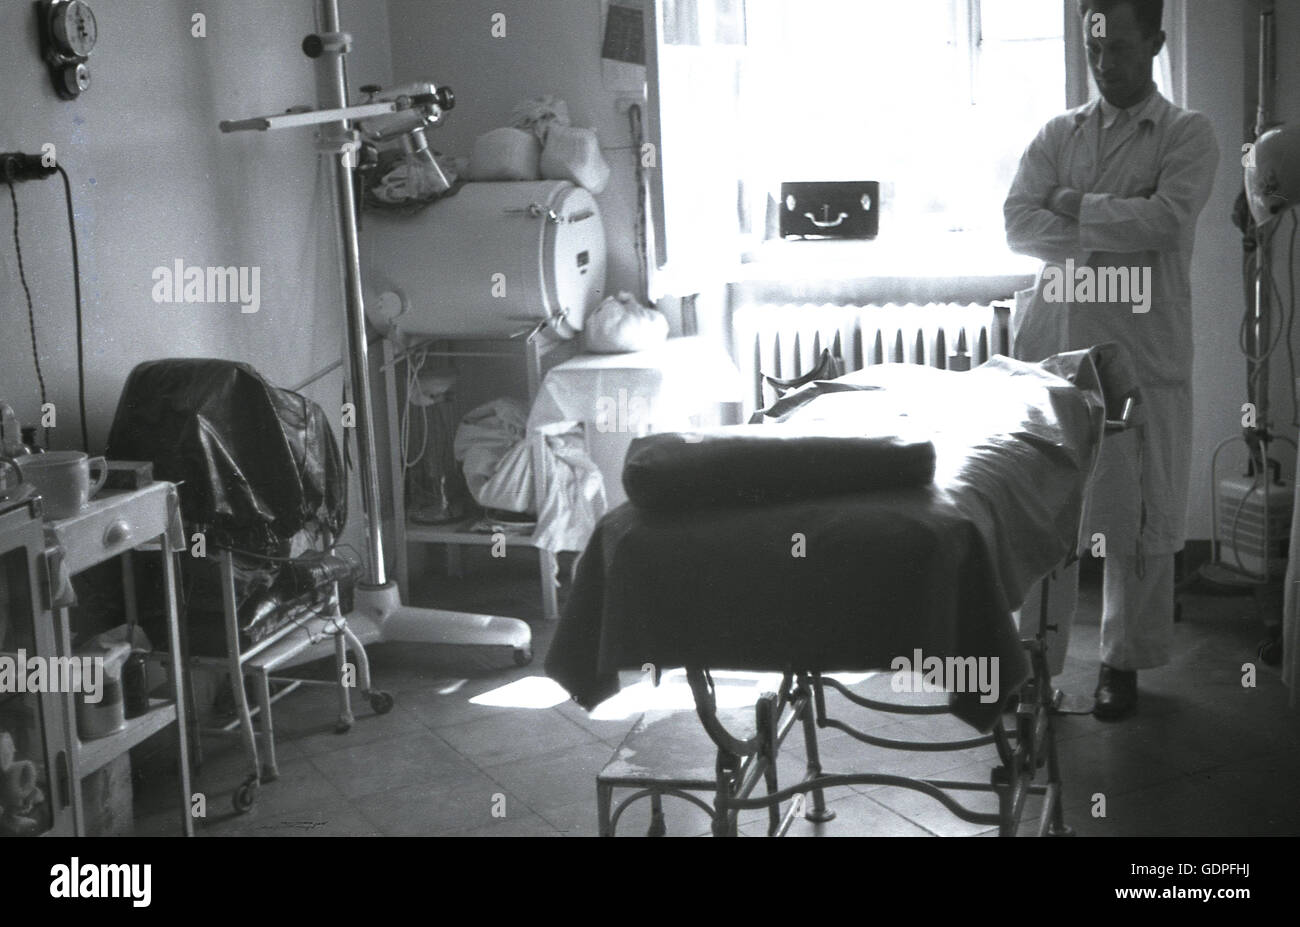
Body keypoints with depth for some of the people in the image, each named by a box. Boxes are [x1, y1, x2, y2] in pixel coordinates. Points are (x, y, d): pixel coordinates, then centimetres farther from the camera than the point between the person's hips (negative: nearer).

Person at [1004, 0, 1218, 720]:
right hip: (1048, 349, 2)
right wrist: (1122, 230, -11)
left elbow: (1169, 217, -13)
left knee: (1139, 518, 2)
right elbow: (1017, 225, -2)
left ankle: (1123, 661, 17)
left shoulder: (1188, 135, 5)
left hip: (1143, 356, -2)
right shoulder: (1057, 134, 13)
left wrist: (1076, 208, -3)